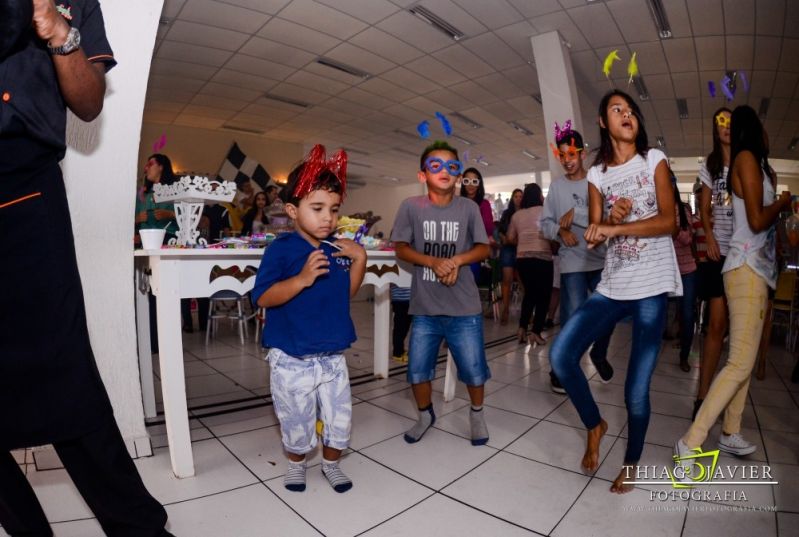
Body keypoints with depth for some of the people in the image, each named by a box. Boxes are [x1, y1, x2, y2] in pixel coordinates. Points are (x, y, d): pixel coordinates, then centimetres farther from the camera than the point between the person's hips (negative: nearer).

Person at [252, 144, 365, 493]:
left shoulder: (338, 249, 1)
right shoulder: (282, 248, -14)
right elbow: (263, 297, -18)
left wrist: (359, 260, -4)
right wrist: (302, 279, -30)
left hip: (333, 356, 4)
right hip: (292, 358, -4)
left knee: (340, 416, 15)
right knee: (296, 420, 15)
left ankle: (331, 462, 43)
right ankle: (296, 463, 45)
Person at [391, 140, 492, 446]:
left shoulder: (468, 207, -2)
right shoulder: (411, 207, -4)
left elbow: (483, 248, 2)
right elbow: (401, 248, -3)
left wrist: (457, 260, -17)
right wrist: (434, 262, -18)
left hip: (464, 308, 0)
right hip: (424, 308, 1)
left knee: (474, 369, 9)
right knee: (417, 369, 10)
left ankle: (477, 414, 41)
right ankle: (425, 415, 40)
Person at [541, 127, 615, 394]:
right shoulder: (556, 186, 6)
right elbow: (545, 223, 5)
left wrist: (575, 213, -16)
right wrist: (560, 231, -14)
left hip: (603, 261, 1)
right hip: (572, 263, -1)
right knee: (572, 319, -3)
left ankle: (599, 354, 36)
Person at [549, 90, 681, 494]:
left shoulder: (654, 159, 4)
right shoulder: (597, 174, 11)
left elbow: (668, 221, -7)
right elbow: (594, 236, 8)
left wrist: (613, 228, -17)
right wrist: (612, 217, -13)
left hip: (651, 285, -3)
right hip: (612, 284, 3)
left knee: (637, 388, -1)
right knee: (561, 354, -12)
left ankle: (631, 464, 25)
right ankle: (594, 425, 15)